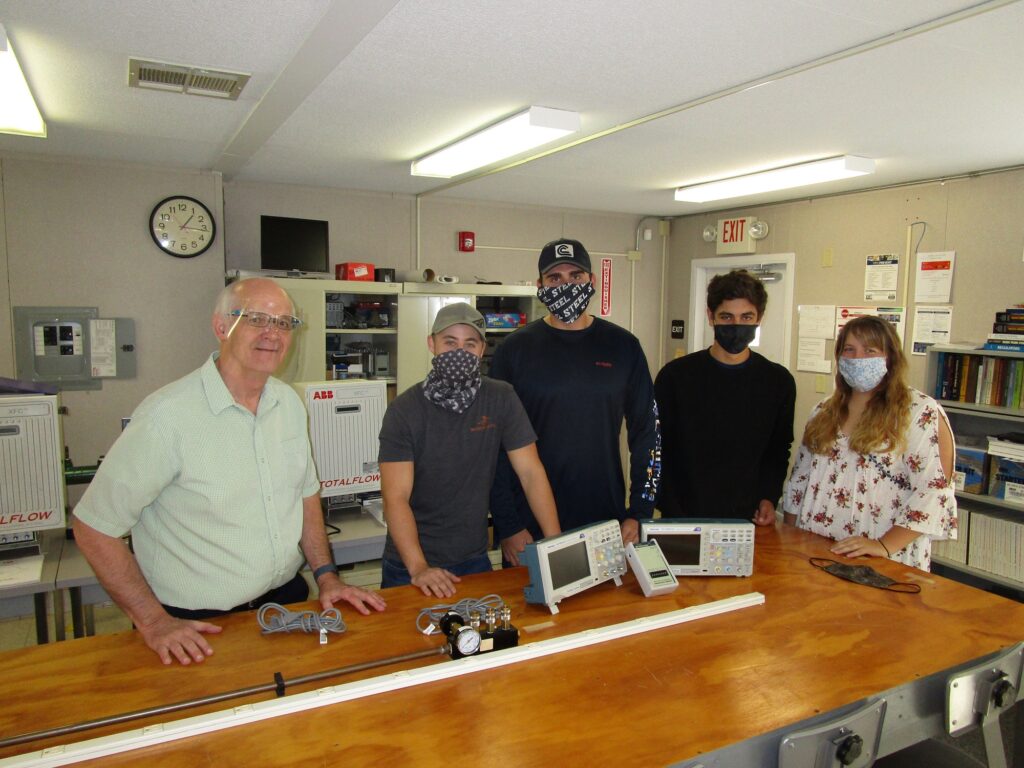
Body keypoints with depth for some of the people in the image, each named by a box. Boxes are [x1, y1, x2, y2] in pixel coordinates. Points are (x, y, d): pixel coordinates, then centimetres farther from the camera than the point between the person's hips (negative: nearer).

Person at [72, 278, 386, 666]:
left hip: (286, 601, 5)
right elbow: (94, 527, -13)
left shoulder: (289, 402, 2)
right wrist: (153, 622, -15)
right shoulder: (168, 415, -18)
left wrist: (327, 576, 4)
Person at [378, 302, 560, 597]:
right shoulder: (404, 409, -12)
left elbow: (531, 473, -7)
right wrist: (418, 569, -28)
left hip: (474, 560, 2)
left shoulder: (501, 398, -7)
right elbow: (396, 498, -18)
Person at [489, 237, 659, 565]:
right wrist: (507, 526, -7)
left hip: (607, 523, 2)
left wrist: (639, 513, -1)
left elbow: (647, 431, 5)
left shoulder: (622, 346, 2)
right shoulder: (515, 350, -2)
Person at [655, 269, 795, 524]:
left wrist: (769, 497, -3)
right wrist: (672, 513, -9)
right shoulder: (675, 376, -7)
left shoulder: (778, 381, 0)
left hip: (747, 520, 2)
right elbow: (657, 451, -4)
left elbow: (779, 450, 11)